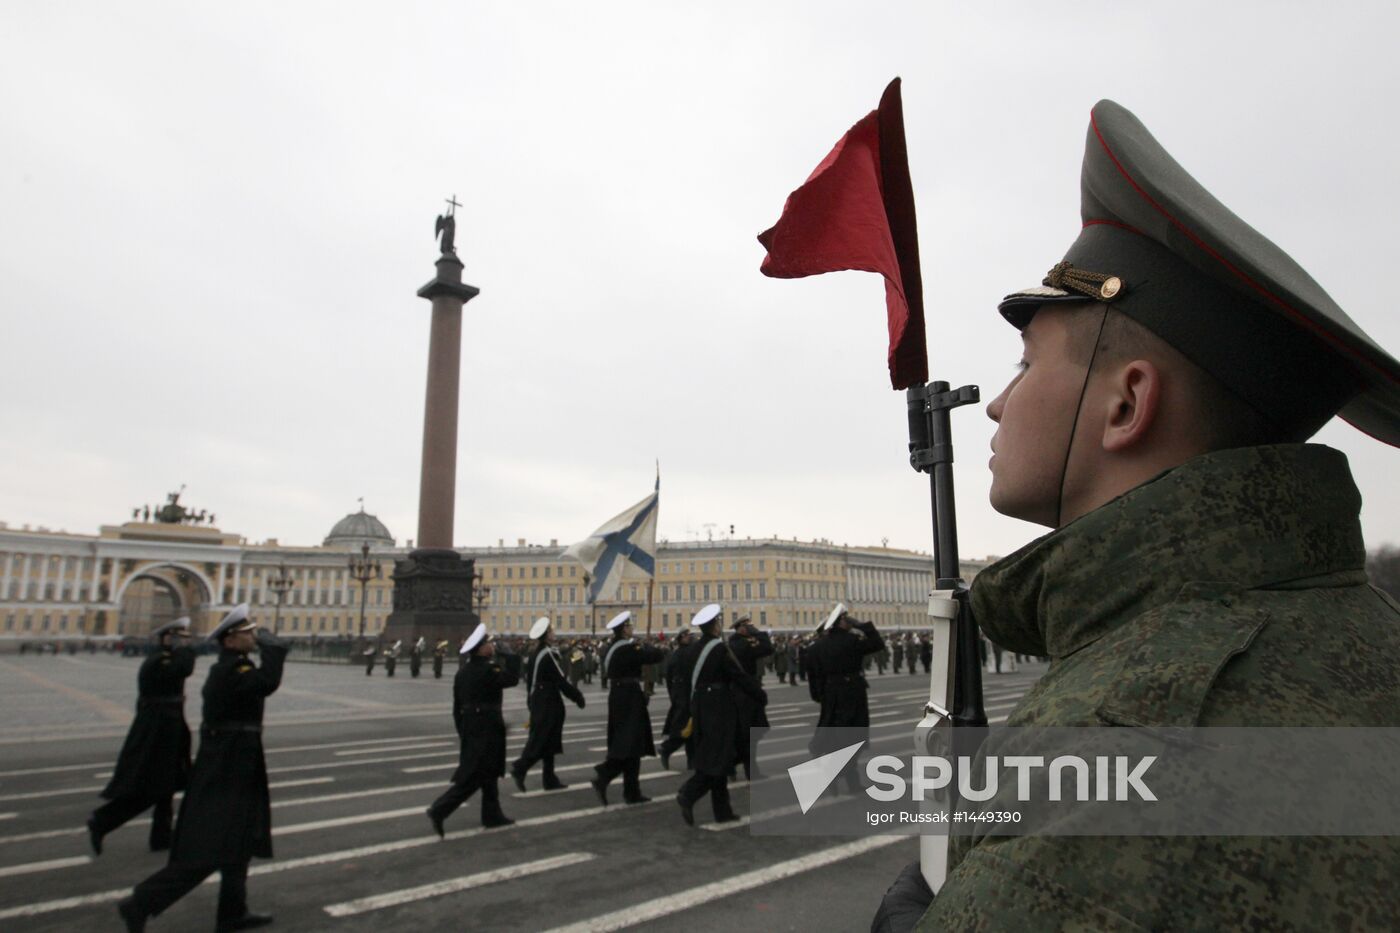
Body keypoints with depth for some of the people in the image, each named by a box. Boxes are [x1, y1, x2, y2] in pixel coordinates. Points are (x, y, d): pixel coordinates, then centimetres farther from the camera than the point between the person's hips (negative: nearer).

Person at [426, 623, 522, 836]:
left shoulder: (463, 671, 8)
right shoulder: (488, 670, -19)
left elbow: (457, 705, 12)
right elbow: (512, 679, -13)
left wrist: (462, 730, 19)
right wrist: (510, 655, -7)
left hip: (470, 725, 9)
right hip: (486, 727, -9)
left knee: (488, 771, 18)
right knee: (474, 776, -4)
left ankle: (492, 815, 25)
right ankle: (439, 810, -10)